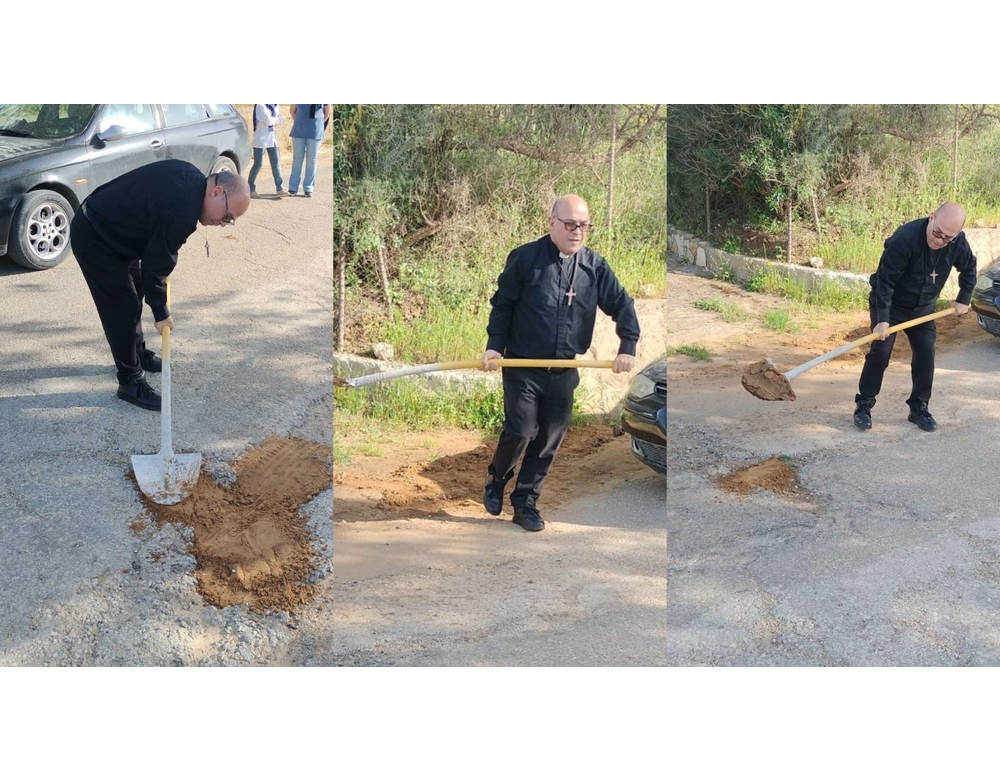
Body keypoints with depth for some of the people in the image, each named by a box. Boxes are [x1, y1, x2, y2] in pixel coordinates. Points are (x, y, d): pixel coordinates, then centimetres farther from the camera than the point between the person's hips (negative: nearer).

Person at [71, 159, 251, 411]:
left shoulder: (191, 177, -3)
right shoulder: (181, 213, -30)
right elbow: (155, 266, -21)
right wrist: (161, 312, -8)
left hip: (103, 220, 10)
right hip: (94, 239, -10)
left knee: (135, 292, 21)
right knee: (123, 308, -5)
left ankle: (138, 354, 38)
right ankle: (131, 382, 5)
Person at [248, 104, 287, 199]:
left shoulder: (275, 106, 11)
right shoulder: (260, 105, -11)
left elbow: (279, 120, 9)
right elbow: (268, 120, -20)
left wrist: (272, 120, -9)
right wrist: (275, 119, -1)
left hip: (272, 137, 7)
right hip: (261, 138, -7)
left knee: (275, 163, 2)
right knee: (258, 164, -3)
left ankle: (279, 189, 0)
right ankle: (251, 189, 7)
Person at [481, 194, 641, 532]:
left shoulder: (595, 266, 2)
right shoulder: (525, 258, -7)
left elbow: (622, 305, 7)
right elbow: (502, 305, 1)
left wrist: (628, 346, -4)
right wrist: (494, 346, -7)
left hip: (564, 372, 4)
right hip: (522, 367, -4)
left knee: (549, 441, 6)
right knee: (520, 431, -11)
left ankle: (525, 503, 21)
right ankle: (496, 480, 19)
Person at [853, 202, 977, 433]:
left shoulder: (958, 243, -16)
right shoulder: (904, 239, -33)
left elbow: (968, 268, 8)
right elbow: (884, 281, -30)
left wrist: (964, 299, 5)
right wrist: (882, 318, -33)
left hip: (923, 307, 5)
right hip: (890, 305, -5)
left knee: (926, 355, 0)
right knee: (880, 353, -10)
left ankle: (919, 409, 11)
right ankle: (863, 406, 1)